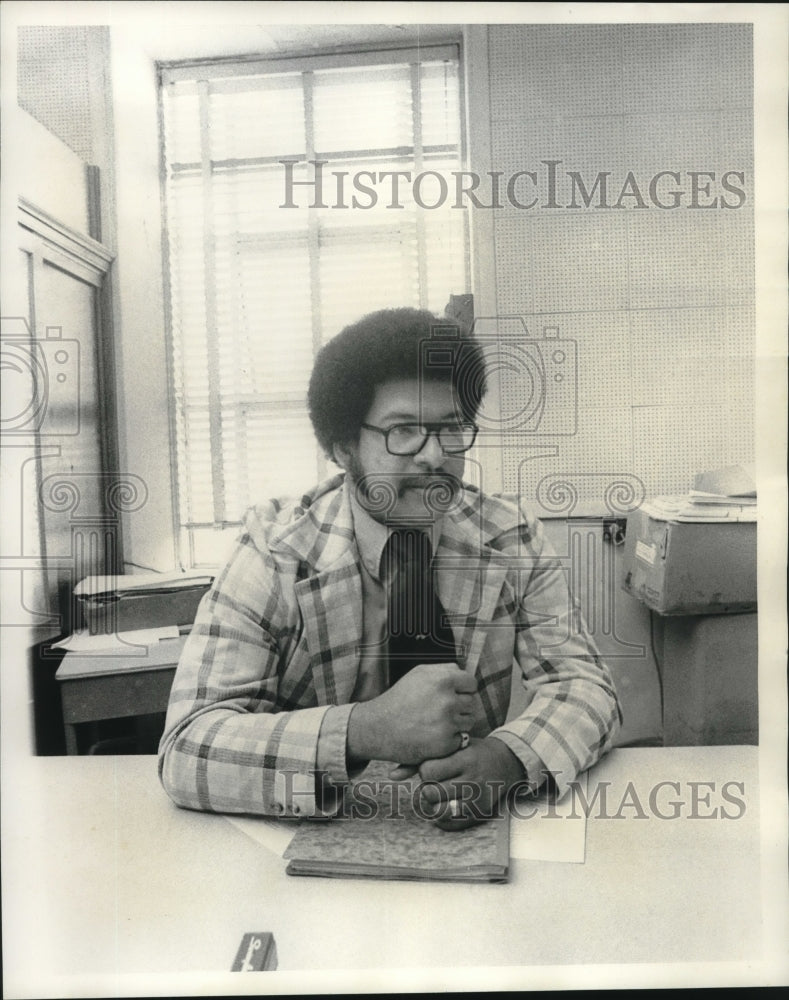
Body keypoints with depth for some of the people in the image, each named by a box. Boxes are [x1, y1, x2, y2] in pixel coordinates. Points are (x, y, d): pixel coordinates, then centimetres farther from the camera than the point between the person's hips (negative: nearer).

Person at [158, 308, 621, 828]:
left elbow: (585, 684, -6)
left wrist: (506, 756, -28)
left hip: (469, 839, 2)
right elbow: (187, 749, -20)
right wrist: (367, 728, -36)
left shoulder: (513, 538, -4)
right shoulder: (275, 551, -13)